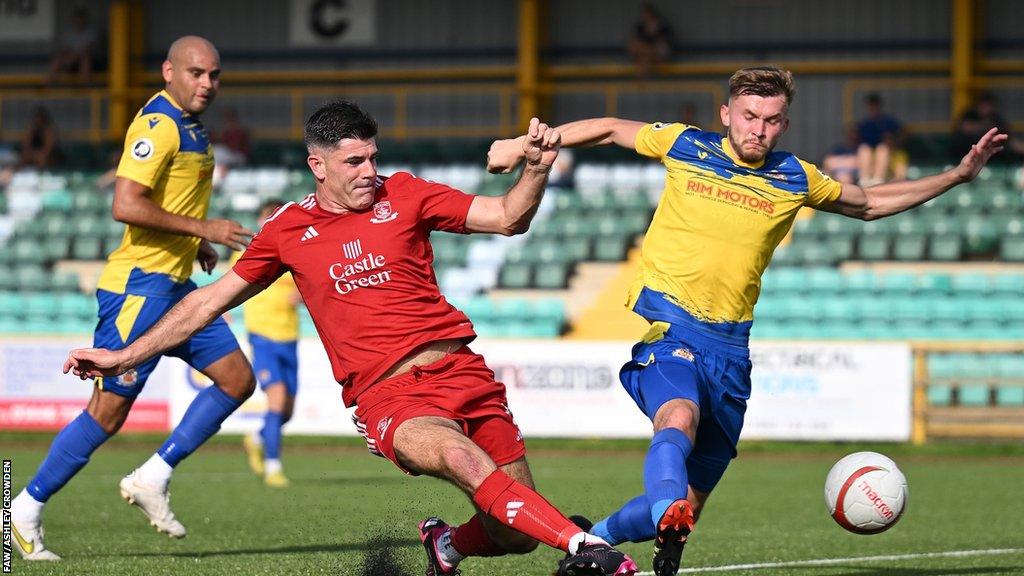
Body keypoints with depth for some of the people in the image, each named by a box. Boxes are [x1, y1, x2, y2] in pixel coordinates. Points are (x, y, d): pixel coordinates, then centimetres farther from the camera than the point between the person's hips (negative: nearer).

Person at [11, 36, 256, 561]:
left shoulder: (189, 126, 16)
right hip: (138, 285, -10)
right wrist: (202, 228, -20)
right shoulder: (158, 125, -15)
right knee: (109, 409, -9)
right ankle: (27, 511, 2)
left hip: (175, 284, 10)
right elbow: (126, 206, -25)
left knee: (237, 379, 4)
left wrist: (195, 245, 15)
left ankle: (152, 479, 7)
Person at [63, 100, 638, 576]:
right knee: (464, 460, -36)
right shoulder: (287, 229, 11)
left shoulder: (403, 194, 10)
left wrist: (537, 169, -13)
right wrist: (124, 356, 20)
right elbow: (210, 300, 20)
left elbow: (507, 219, 7)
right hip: (387, 395, -2)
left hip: (459, 368, 2)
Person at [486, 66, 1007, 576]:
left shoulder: (794, 179, 9)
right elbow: (610, 129, 19)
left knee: (688, 505, 4)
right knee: (679, 416, -37)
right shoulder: (685, 147, 4)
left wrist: (959, 175, 20)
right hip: (665, 325, -4)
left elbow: (869, 204, 25)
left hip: (728, 345, 4)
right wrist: (523, 143, 19)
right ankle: (667, 518, -62)